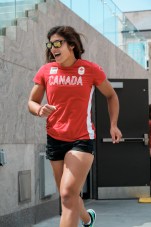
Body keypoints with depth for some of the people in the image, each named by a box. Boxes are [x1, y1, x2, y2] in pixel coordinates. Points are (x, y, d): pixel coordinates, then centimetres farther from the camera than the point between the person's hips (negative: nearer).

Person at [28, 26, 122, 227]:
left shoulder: (90, 69, -5)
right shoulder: (46, 71, 0)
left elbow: (111, 96, 10)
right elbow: (32, 102, 8)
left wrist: (113, 125, 1)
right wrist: (40, 110, -16)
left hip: (82, 139, -4)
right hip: (54, 139, 4)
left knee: (68, 193, -19)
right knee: (67, 195, 16)